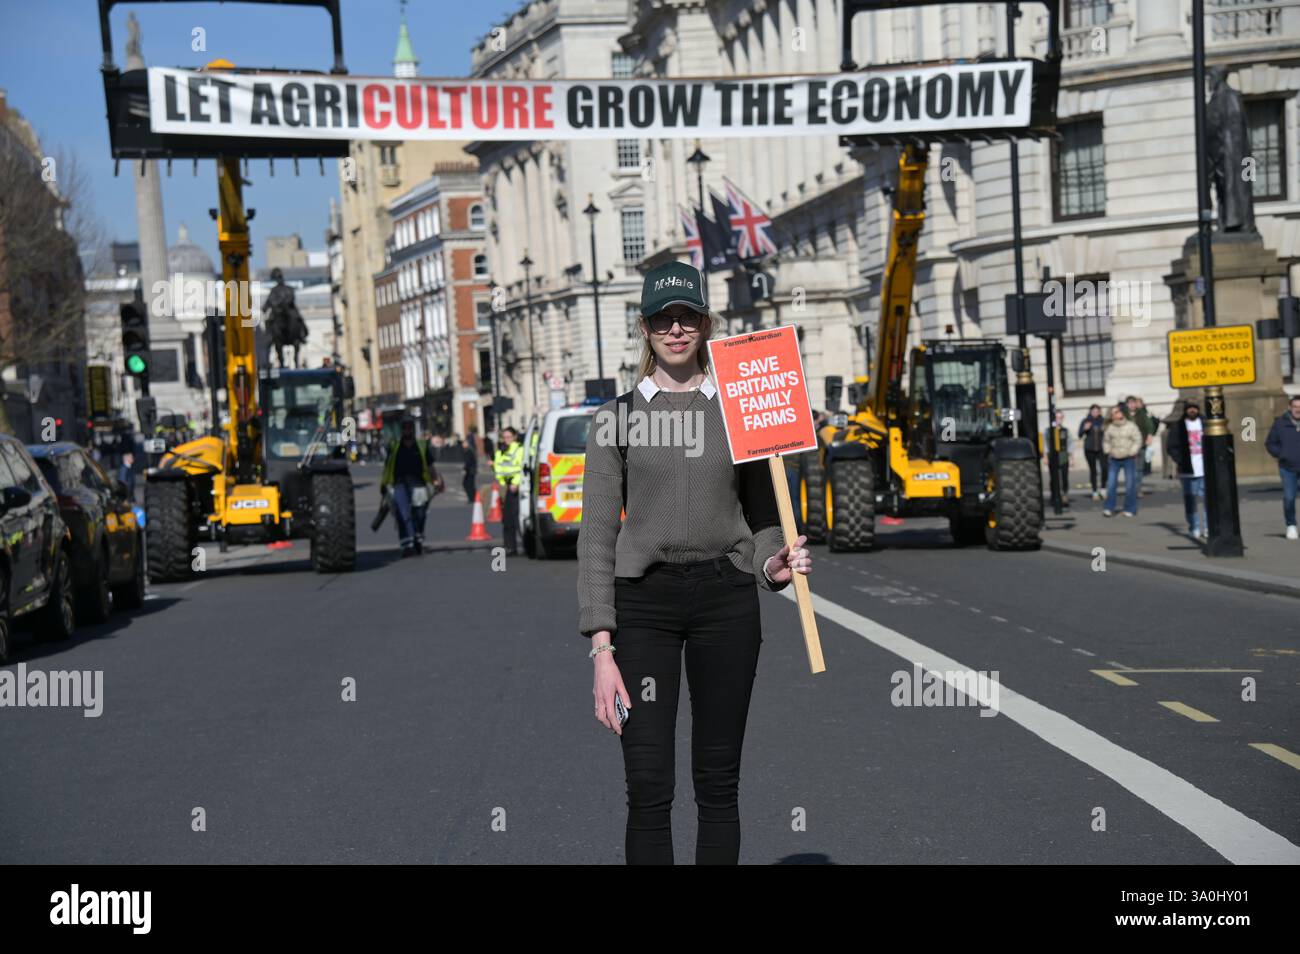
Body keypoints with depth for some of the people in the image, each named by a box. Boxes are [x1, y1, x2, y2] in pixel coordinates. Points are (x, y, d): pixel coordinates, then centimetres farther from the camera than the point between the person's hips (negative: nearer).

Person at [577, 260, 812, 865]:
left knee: (719, 783, 6)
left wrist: (773, 565, -10)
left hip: (726, 597, 1)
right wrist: (602, 648, -8)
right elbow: (597, 534, 0)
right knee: (648, 788, -5)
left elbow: (761, 515, 13)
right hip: (643, 601, -1)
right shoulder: (617, 417, 3)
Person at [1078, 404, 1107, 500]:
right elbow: (1080, 435, 0)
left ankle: (1103, 488, 5)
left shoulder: (1103, 421, 3)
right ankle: (1095, 491, 14)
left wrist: (1106, 430, -12)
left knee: (1104, 468, -14)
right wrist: (1085, 429, -18)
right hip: (1089, 449, 0)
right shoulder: (1085, 421, 1)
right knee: (1093, 470, 4)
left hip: (1101, 449, 0)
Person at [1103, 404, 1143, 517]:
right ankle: (1109, 508, -1)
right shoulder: (1110, 428, 5)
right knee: (1111, 483, -5)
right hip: (1114, 460, 2)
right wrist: (1108, 451, 5)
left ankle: (1130, 509, 7)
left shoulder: (1131, 426, -4)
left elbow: (1138, 440, -3)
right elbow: (1106, 441, 17)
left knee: (1130, 484, -1)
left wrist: (1132, 453, -10)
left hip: (1129, 459, -2)